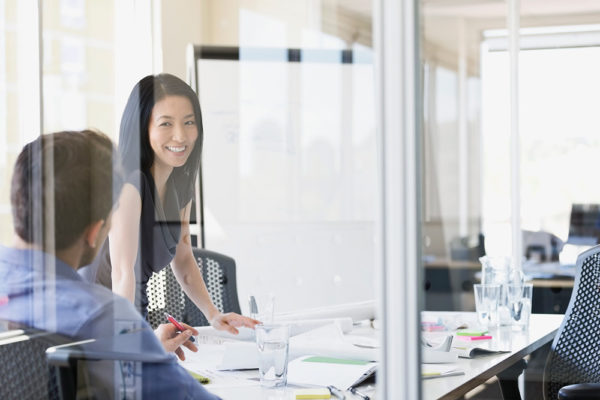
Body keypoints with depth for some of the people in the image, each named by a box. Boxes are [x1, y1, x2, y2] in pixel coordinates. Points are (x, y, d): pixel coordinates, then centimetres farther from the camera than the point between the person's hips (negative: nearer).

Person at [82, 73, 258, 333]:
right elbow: (122, 272, -24)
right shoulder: (129, 184, -20)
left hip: (136, 309, 8)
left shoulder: (181, 184, 6)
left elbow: (182, 259, 16)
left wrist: (213, 314, 5)